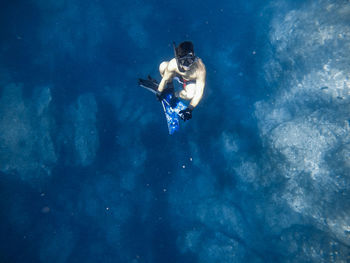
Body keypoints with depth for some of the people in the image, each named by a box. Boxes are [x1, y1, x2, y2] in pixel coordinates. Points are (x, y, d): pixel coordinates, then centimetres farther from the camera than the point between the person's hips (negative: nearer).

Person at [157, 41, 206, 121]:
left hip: (191, 81, -2)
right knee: (163, 66, -26)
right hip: (178, 75, 2)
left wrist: (190, 109, -39)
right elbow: (165, 79, -17)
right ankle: (169, 86, 3)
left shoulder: (200, 69, -40)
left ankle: (176, 95, 0)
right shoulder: (173, 64, -35)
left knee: (190, 95, -36)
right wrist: (159, 93, -6)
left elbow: (199, 92, -36)